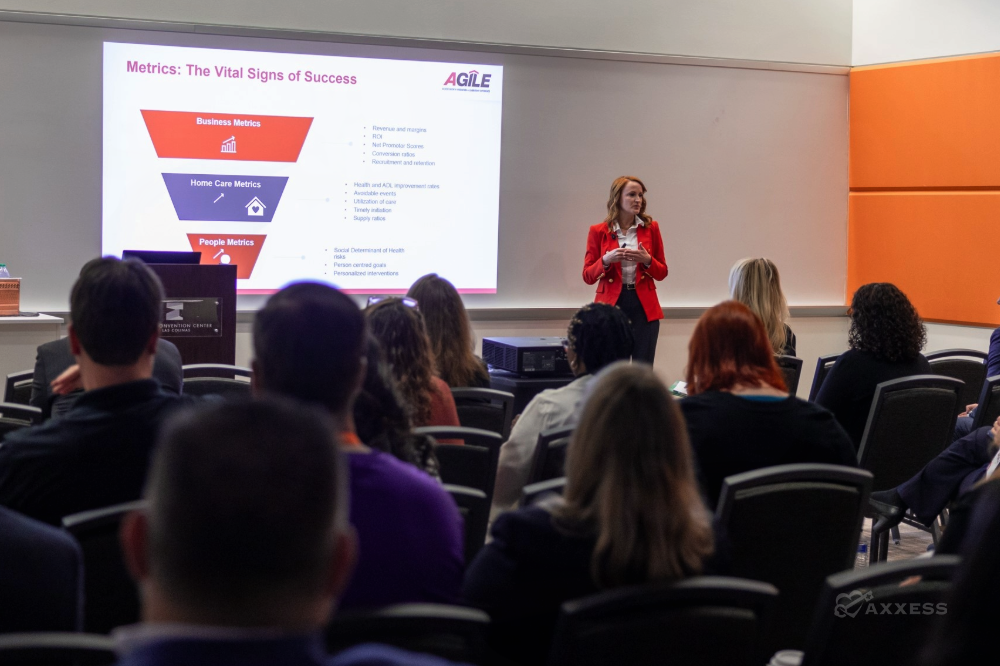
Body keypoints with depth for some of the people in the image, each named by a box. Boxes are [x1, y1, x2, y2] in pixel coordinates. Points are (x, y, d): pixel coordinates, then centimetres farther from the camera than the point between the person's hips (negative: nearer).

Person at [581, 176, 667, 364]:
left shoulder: (651, 228, 7)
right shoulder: (599, 231, 2)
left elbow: (662, 273, 9)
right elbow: (588, 276, 2)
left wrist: (647, 260, -11)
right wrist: (606, 260, -16)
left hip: (643, 306, 1)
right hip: (611, 304, -1)